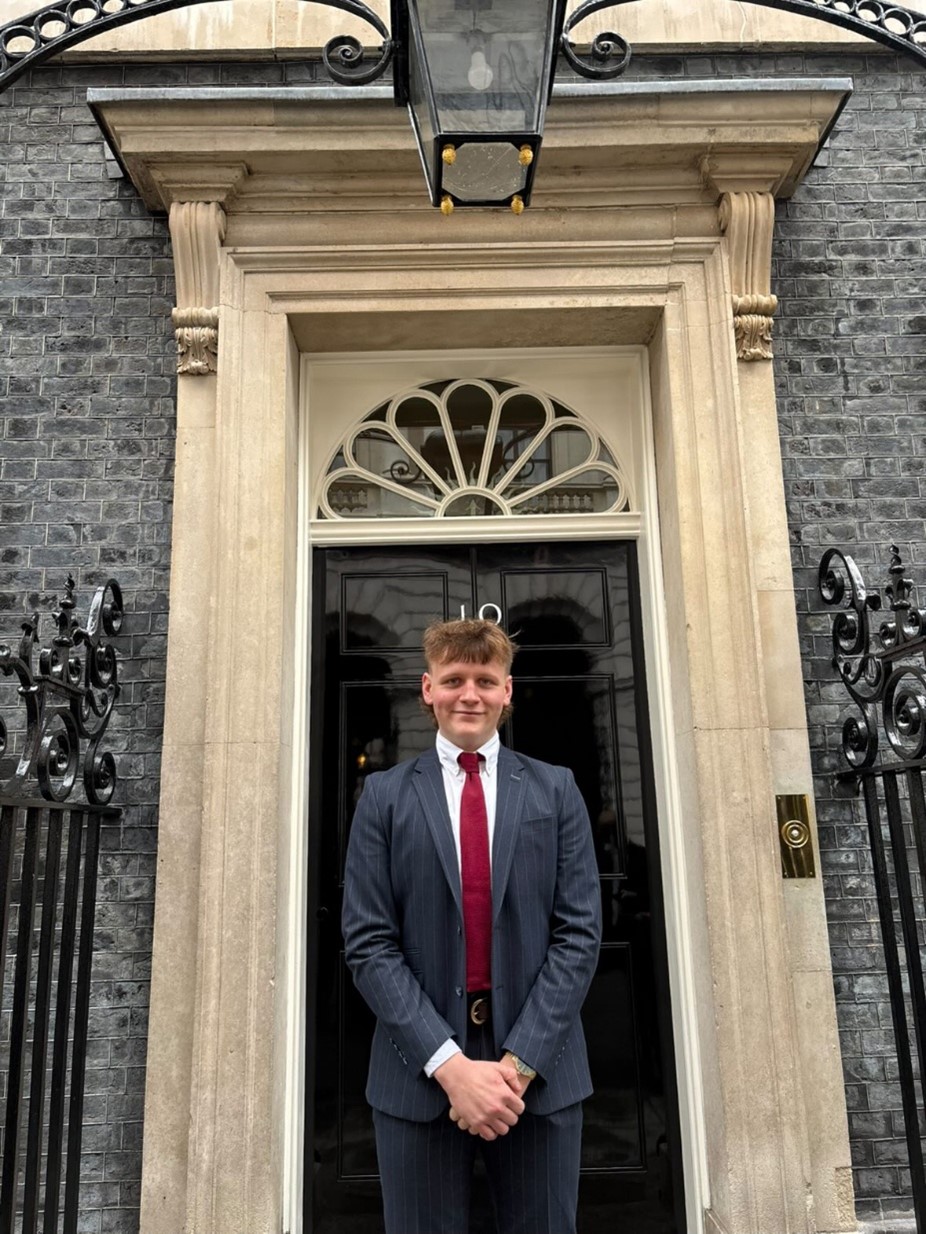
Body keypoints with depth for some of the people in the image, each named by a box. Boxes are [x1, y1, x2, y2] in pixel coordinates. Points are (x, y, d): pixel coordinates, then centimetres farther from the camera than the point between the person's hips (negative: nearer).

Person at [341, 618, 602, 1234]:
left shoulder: (556, 790, 2)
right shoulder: (385, 796, 0)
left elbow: (579, 934, -3)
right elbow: (369, 943, -5)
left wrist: (520, 1062, -11)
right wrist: (449, 1062, -14)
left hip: (539, 1067, 1)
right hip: (421, 1069, 0)